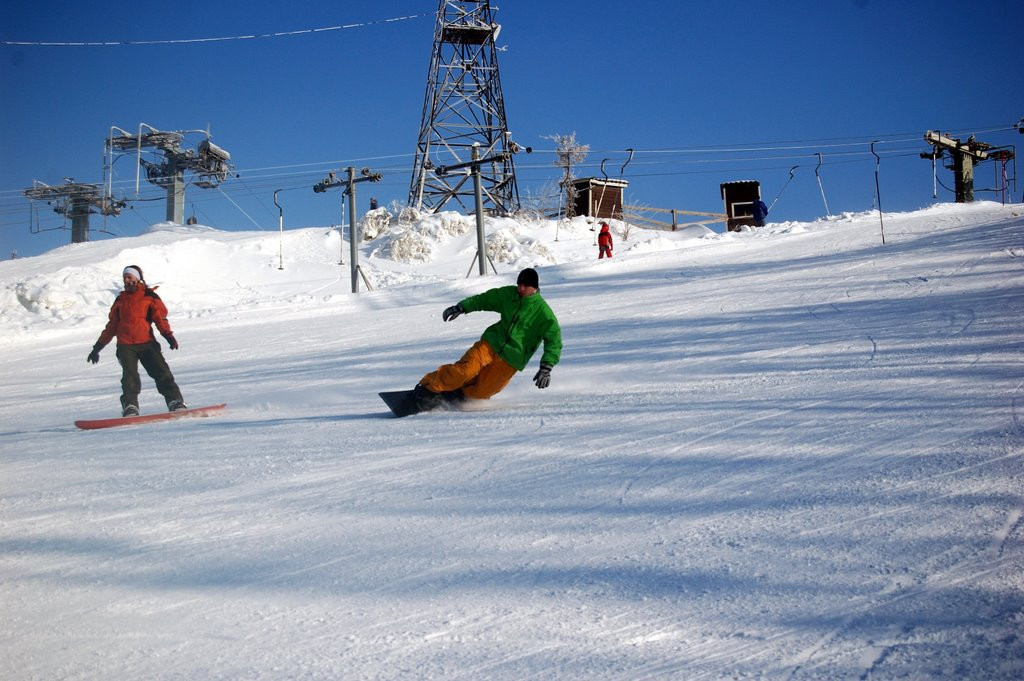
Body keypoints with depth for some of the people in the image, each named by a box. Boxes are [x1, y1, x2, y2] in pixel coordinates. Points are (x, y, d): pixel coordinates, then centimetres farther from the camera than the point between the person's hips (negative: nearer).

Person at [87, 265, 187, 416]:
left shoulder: (149, 296, 9)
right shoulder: (120, 300, 19)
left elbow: (160, 317, 0)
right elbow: (111, 326, 25)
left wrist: (168, 335, -18)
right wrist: (97, 347, 24)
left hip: (147, 343, -2)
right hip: (125, 346, 2)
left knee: (161, 372, -12)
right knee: (130, 376, -16)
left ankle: (175, 401, -11)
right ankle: (130, 407, -17)